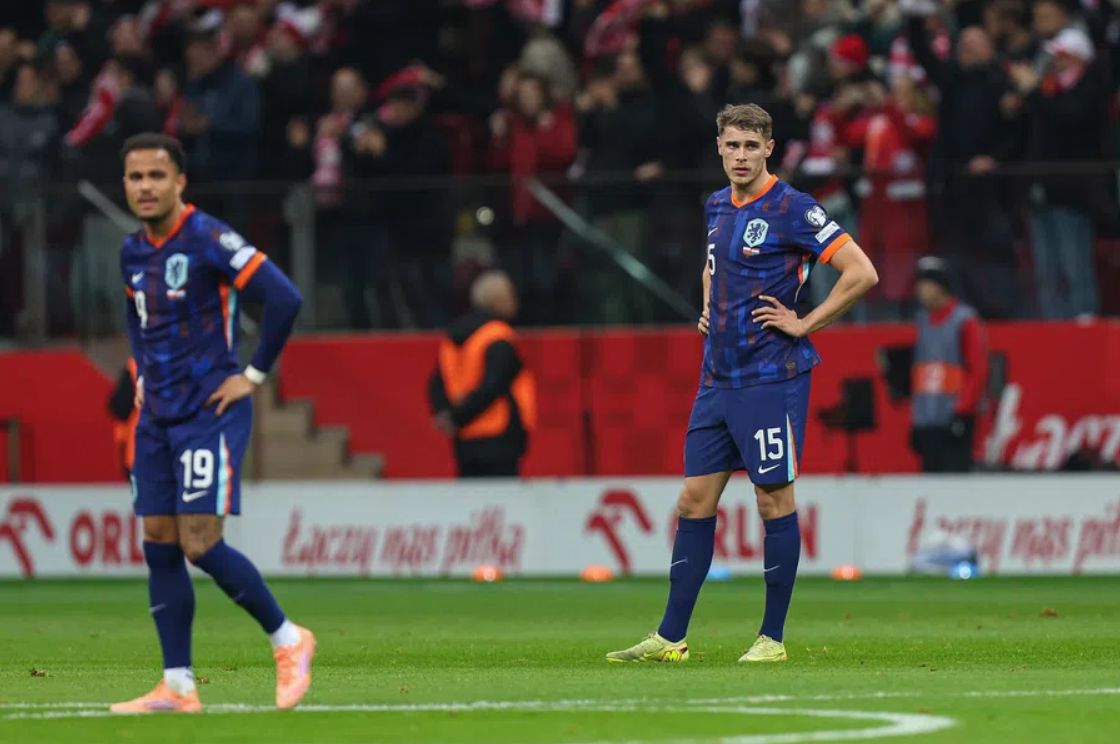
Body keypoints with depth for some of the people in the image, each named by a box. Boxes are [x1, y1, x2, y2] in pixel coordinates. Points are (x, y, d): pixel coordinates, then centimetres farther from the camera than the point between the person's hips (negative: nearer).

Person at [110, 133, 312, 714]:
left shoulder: (208, 240, -14)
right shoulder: (133, 252, 10)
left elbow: (284, 297, -20)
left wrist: (254, 374, -14)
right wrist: (143, 376, 16)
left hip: (210, 411, -8)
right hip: (157, 418, 8)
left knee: (200, 545, -12)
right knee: (159, 546, 3)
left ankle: (287, 639, 6)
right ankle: (177, 687, 6)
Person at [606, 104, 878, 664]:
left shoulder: (790, 209, -10)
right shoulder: (717, 207, 13)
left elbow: (861, 272, -15)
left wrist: (805, 324, -13)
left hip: (771, 378, -7)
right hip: (717, 379, 7)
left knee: (774, 498, -2)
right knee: (695, 500, 5)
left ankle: (772, 638, 5)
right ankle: (671, 638, 8)